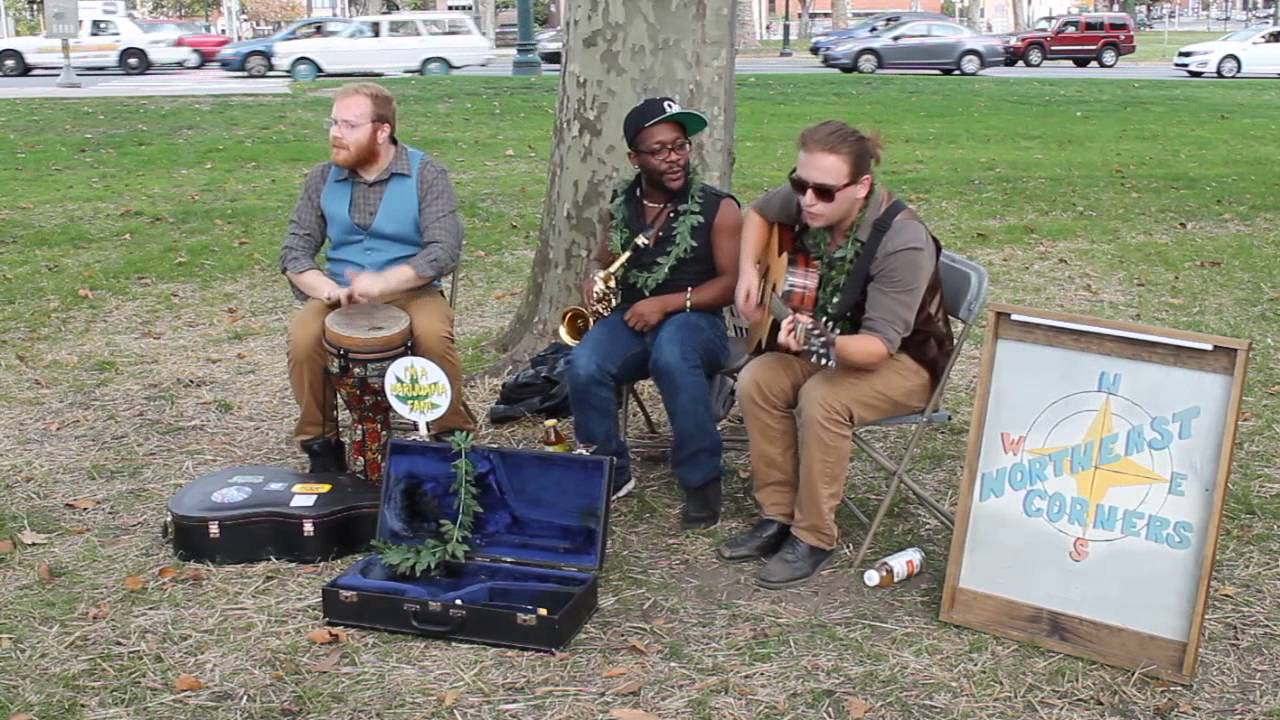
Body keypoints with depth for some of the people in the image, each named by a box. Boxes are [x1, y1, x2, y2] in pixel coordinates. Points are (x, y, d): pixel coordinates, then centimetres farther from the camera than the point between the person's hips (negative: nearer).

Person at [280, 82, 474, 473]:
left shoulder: (425, 174, -6)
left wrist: (385, 282, -29)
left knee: (433, 334, -33)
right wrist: (323, 287, -18)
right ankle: (320, 441, -6)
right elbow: (295, 250, 5)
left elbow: (444, 250, -15)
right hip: (339, 294, 3)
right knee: (303, 339, -26)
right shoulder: (322, 179, 5)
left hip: (410, 290, -3)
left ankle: (452, 437, -9)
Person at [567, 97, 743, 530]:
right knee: (585, 366, -29)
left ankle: (701, 479, -22)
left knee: (670, 354, -40)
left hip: (694, 320, -3)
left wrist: (667, 303, -17)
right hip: (630, 318, 4)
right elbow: (603, 260, 24)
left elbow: (732, 282, -7)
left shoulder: (718, 208, -4)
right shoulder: (619, 208, 8)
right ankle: (608, 472, -5)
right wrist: (594, 279, -2)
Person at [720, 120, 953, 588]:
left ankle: (814, 538, -15)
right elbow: (759, 213, 11)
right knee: (757, 380, -17)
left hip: (905, 359, -6)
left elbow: (879, 345, -32)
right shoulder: (807, 202, -14)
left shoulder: (902, 242, -32)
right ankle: (777, 516, -5)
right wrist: (748, 270, -6)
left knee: (821, 398, -32)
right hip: (829, 341, 7)